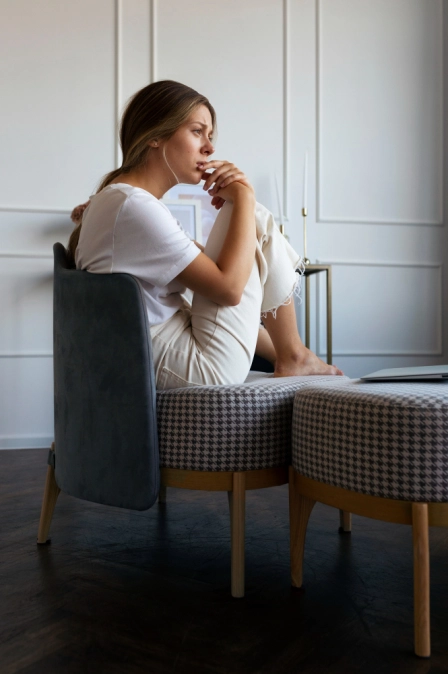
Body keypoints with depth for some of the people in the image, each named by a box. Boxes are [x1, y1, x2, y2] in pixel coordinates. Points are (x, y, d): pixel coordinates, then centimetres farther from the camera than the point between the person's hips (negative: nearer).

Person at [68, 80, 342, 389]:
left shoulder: (119, 197, 12)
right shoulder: (134, 207, -20)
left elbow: (205, 261, 11)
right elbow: (229, 287, -22)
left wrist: (237, 197, -3)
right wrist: (243, 197, -12)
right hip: (202, 367, -10)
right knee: (257, 220, -5)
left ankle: (282, 355, 36)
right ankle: (293, 358, 9)